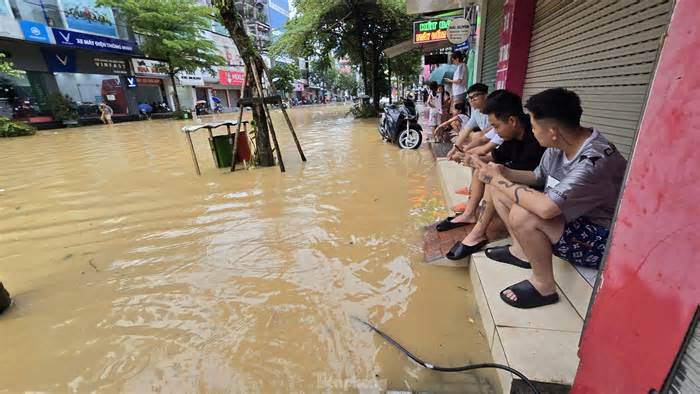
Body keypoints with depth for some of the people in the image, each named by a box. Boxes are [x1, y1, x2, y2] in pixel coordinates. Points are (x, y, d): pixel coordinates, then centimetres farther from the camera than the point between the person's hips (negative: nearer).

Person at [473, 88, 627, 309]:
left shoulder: (594, 161, -33)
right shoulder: (559, 146, -7)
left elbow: (545, 208, -43)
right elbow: (536, 177, 10)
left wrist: (498, 180, -28)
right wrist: (502, 173, -9)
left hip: (600, 239, -8)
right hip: (569, 215, 9)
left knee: (522, 215, -35)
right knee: (499, 190, 3)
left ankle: (543, 286, -11)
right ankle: (521, 250, 13)